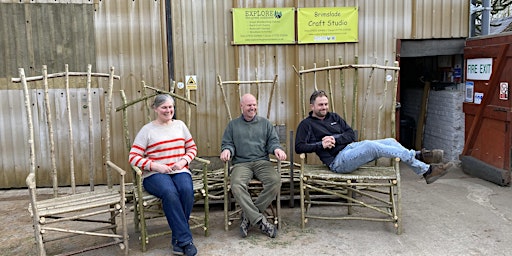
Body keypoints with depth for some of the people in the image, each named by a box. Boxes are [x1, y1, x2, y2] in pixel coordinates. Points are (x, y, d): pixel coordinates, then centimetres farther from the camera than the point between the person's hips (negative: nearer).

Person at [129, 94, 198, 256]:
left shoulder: (180, 125, 15)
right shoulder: (147, 130, 4)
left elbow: (192, 148, 18)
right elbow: (134, 157, -1)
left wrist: (183, 160, -3)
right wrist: (155, 166, -14)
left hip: (180, 171, 3)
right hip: (154, 174, -2)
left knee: (187, 190, -32)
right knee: (170, 193, -36)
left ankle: (178, 239, -17)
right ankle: (185, 240, -26)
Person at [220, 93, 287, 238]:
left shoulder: (265, 123, 20)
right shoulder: (233, 125, 19)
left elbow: (273, 141, 14)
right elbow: (227, 143, 13)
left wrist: (276, 149, -9)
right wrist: (227, 150, -10)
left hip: (262, 162, 1)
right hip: (241, 163, -1)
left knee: (275, 180, -31)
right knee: (236, 185, -34)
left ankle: (248, 216, -20)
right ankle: (259, 220, -29)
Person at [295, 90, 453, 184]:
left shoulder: (333, 117, 20)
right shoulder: (306, 124, 4)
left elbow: (351, 135, 12)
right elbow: (299, 147, -6)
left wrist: (335, 139, -7)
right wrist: (321, 145, -16)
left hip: (350, 147, 8)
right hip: (338, 161, -8)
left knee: (389, 141, -12)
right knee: (371, 145, -30)